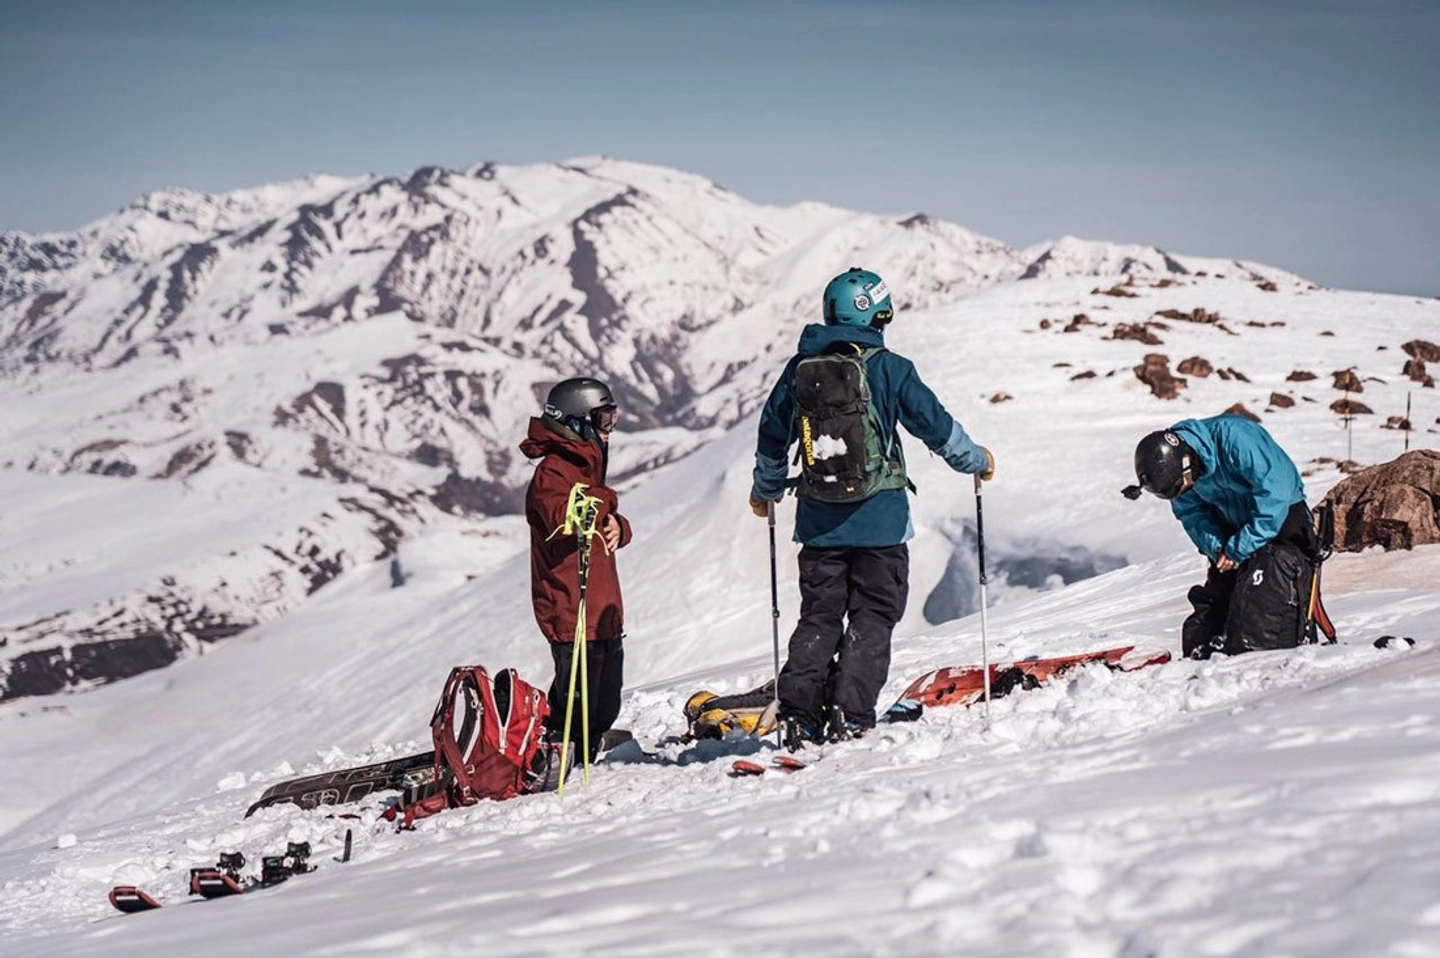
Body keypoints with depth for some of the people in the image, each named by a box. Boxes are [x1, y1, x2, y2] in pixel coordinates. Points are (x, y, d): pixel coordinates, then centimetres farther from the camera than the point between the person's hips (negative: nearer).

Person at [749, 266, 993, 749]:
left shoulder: (800, 369, 5)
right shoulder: (889, 368, -8)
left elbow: (771, 436, 16)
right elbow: (935, 425, -3)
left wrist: (764, 490, 33)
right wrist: (977, 460, 16)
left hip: (818, 522, 4)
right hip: (879, 521, -4)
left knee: (819, 617, 11)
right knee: (872, 618, 3)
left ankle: (797, 714, 2)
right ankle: (850, 717, -5)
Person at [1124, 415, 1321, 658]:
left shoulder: (1235, 438, -35)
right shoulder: (1172, 463, -12)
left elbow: (1274, 493, -34)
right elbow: (1191, 513, 0)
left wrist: (1240, 547, -29)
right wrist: (1215, 547, -20)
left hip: (1281, 516, -7)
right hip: (1233, 524, 7)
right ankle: (1200, 653, 13)